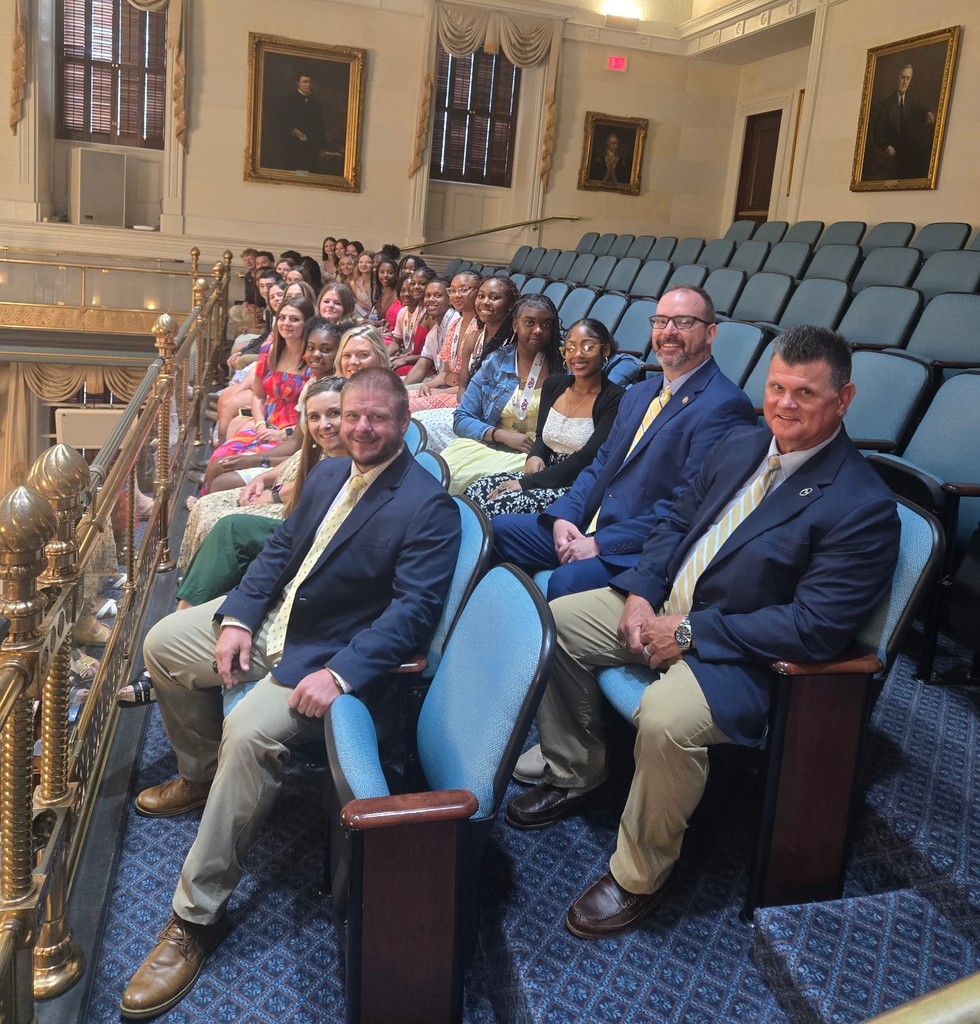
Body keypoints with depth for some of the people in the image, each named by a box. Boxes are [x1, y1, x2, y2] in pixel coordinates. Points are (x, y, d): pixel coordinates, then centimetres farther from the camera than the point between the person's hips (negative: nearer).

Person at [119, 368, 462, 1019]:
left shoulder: (429, 507, -18)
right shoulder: (329, 473, 7)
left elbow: (414, 611, -24)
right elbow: (281, 547, 12)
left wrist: (338, 674, -33)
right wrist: (238, 617, -3)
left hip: (333, 655, -9)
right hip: (271, 622, 9)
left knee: (250, 731, -31)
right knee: (163, 644, 14)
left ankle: (198, 915, -15)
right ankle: (202, 776, 34)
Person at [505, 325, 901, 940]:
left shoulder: (863, 506, -19)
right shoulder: (740, 447, 5)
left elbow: (816, 629, -24)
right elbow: (676, 518, 14)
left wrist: (690, 632, -22)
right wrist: (638, 593, -4)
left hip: (742, 654, -8)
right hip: (664, 606, 8)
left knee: (666, 718, -34)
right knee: (558, 620, 2)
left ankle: (641, 875, -5)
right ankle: (576, 776, 20)